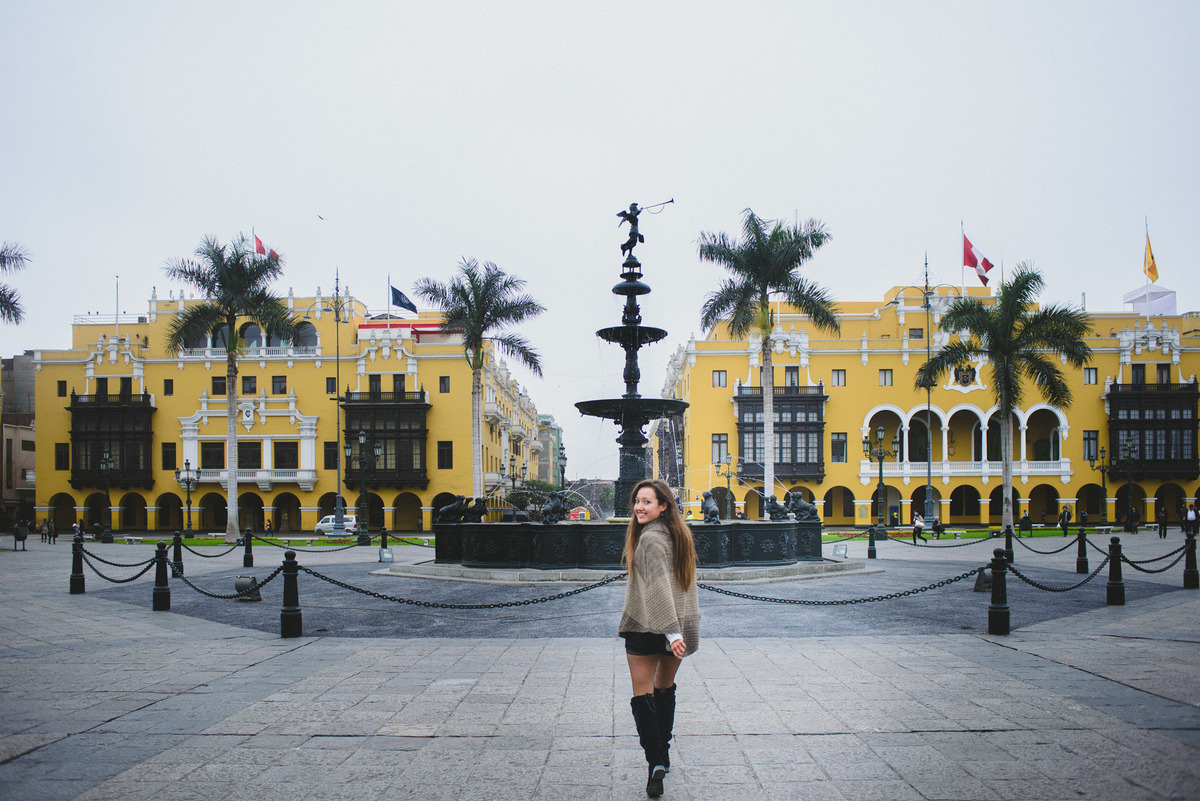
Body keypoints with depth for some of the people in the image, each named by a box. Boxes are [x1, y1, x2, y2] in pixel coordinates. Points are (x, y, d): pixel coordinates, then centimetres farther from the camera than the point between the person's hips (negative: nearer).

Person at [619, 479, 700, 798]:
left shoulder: (650, 538, -17)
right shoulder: (680, 534, 9)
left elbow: (659, 587, -25)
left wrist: (671, 631, -29)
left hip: (646, 628, -8)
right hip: (680, 627, 8)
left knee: (643, 695, -2)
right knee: (665, 689, 22)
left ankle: (656, 762, -11)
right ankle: (663, 755, 32)